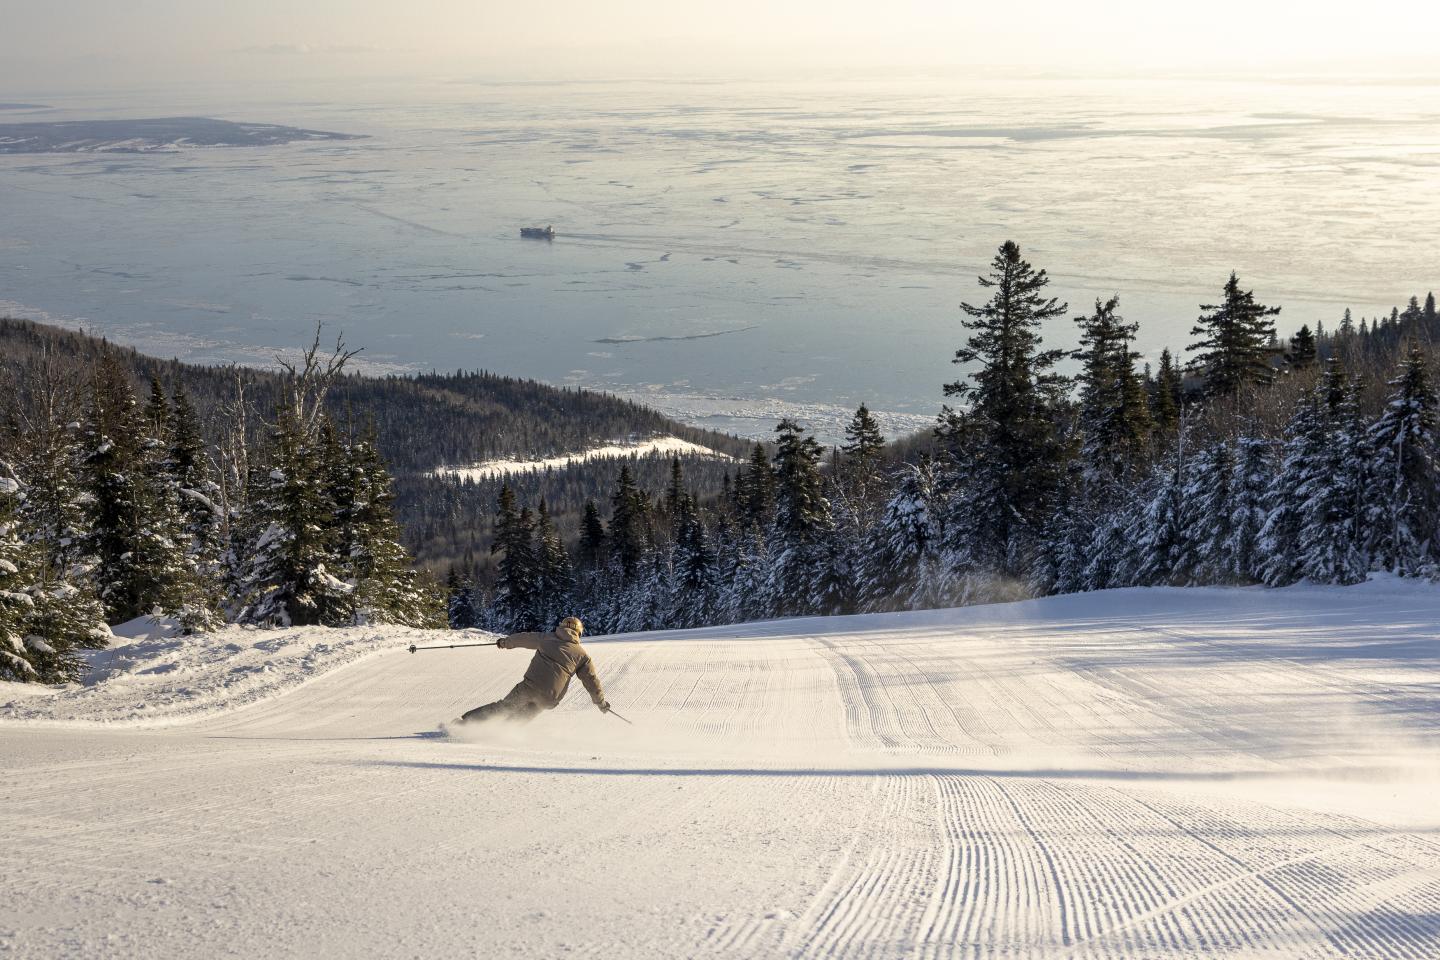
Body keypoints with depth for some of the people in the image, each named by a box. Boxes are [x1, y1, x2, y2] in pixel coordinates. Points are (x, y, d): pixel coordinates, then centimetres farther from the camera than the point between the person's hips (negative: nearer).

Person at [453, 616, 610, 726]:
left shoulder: (547, 638, 14)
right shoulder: (581, 655, 11)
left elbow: (523, 638, 26)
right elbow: (591, 681, 10)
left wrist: (505, 642, 44)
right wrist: (601, 703, 20)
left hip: (529, 686, 0)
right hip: (549, 698, 0)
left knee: (504, 706, 13)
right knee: (520, 719, 15)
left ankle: (466, 720, 7)